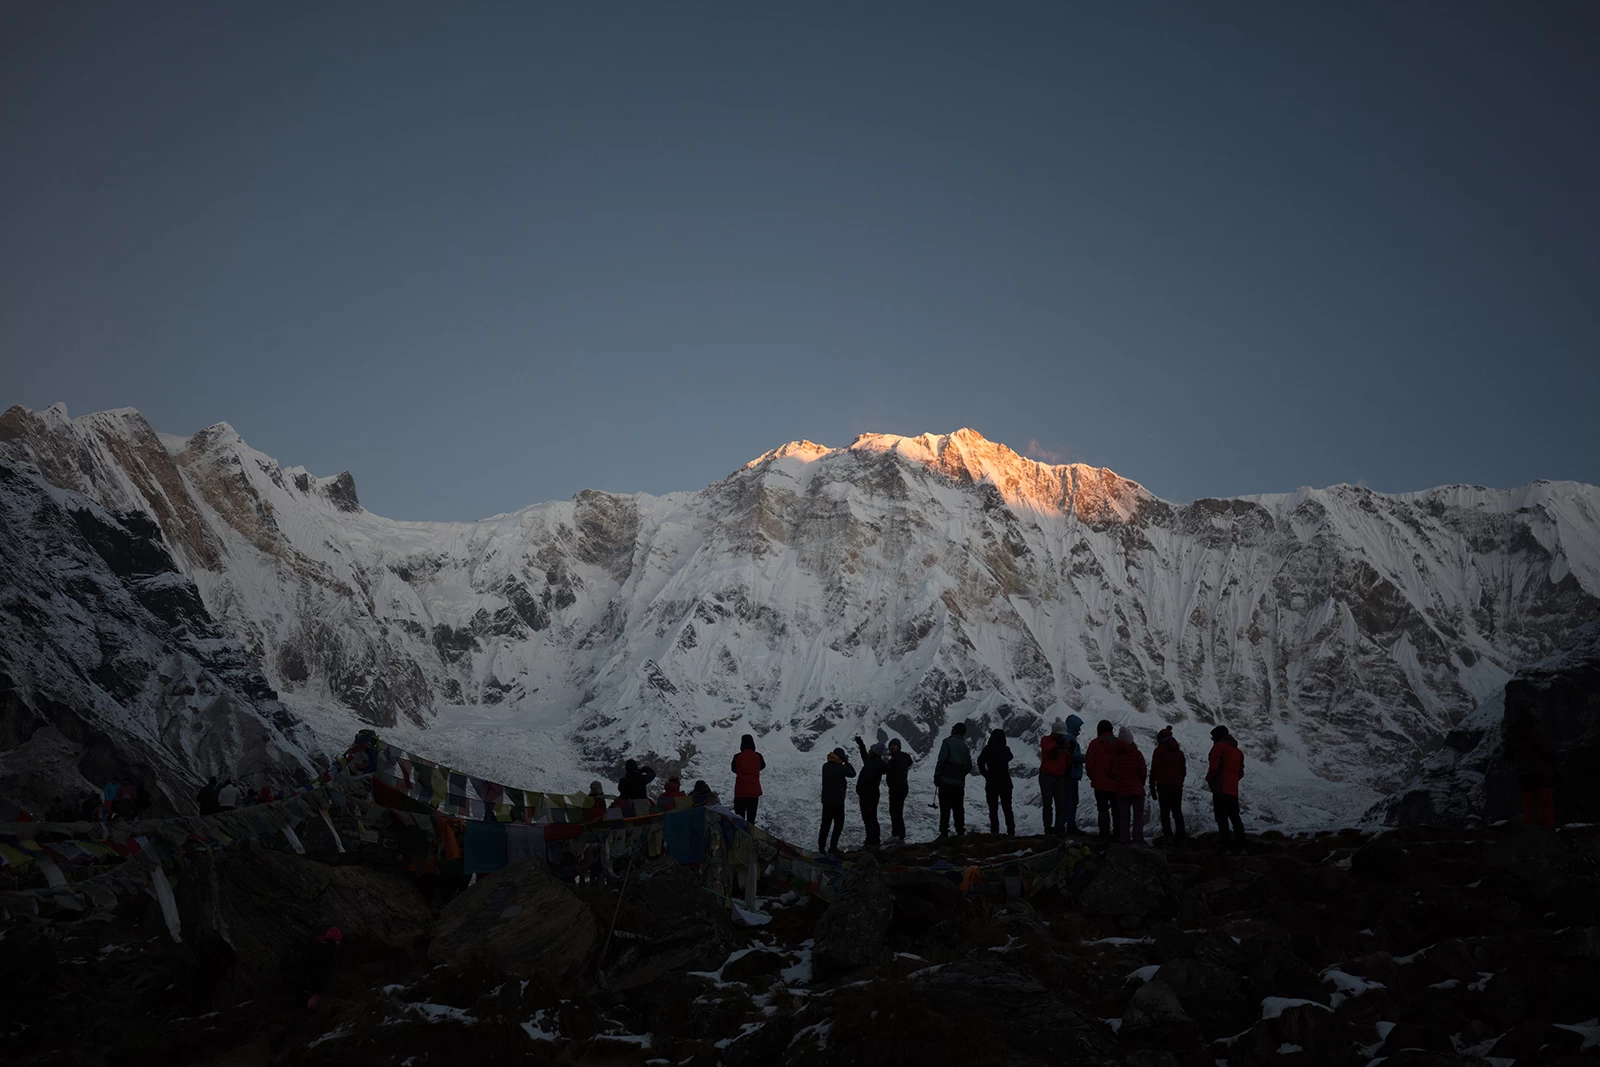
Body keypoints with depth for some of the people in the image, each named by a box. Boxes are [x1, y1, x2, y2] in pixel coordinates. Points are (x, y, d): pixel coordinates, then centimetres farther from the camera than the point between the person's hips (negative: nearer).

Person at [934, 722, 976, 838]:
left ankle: (944, 833, -12)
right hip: (960, 783, 5)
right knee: (958, 809, 11)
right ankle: (960, 832, 10)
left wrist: (937, 776, -9)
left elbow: (941, 760, -13)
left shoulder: (948, 742, -4)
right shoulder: (965, 747, 15)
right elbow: (969, 766, 17)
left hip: (946, 781, -5)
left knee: (945, 809, -7)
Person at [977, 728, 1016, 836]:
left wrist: (986, 775, -5)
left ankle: (994, 832, -2)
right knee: (1007, 809, 11)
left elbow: (980, 762, -15)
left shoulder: (988, 749, -7)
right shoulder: (1006, 750, -2)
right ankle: (1011, 832, 8)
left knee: (993, 809, 3)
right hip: (1005, 783, 2)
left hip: (991, 783, -2)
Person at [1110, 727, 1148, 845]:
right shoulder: (1136, 753, -8)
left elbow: (1112, 773, 6)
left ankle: (1124, 839, 6)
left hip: (1121, 790, 3)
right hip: (1137, 789, -3)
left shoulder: (1114, 754, 3)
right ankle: (1138, 839, -5)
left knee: (1123, 816, 10)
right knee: (1138, 815, 2)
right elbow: (1143, 771, -6)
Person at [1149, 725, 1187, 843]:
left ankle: (1168, 835, -13)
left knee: (1165, 812, -4)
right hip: (1177, 785, 5)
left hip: (1163, 785, -5)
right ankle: (1181, 836, 3)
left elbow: (1154, 769, -8)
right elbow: (1183, 770, 18)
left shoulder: (1159, 751, -3)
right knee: (1177, 811, 9)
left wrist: (1152, 786, -4)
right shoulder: (1179, 752, 16)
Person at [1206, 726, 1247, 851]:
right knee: (1234, 817, 13)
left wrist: (1209, 780, 2)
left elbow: (1213, 767, -13)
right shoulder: (1237, 750, 20)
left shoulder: (1219, 746, -4)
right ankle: (1240, 846, 9)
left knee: (1222, 818, -8)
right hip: (1233, 790, 7)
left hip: (1220, 789, -7)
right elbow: (1241, 772, 19)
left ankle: (1225, 846, -13)